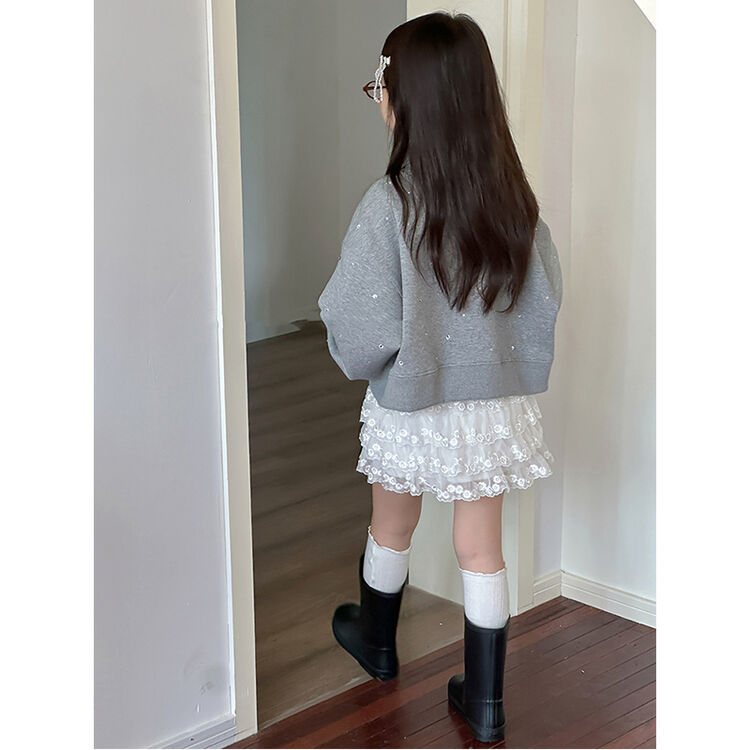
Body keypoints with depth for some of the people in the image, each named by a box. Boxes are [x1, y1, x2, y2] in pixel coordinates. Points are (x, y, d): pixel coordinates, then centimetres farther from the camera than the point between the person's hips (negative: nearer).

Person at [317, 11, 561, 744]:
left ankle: (376, 641, 47)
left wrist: (352, 357, 0)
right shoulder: (512, 196, -9)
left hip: (411, 405, -3)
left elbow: (365, 332, -22)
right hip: (495, 404, 3)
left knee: (392, 529, 22)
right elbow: (546, 298, 0)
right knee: (482, 548, 14)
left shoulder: (389, 203, -23)